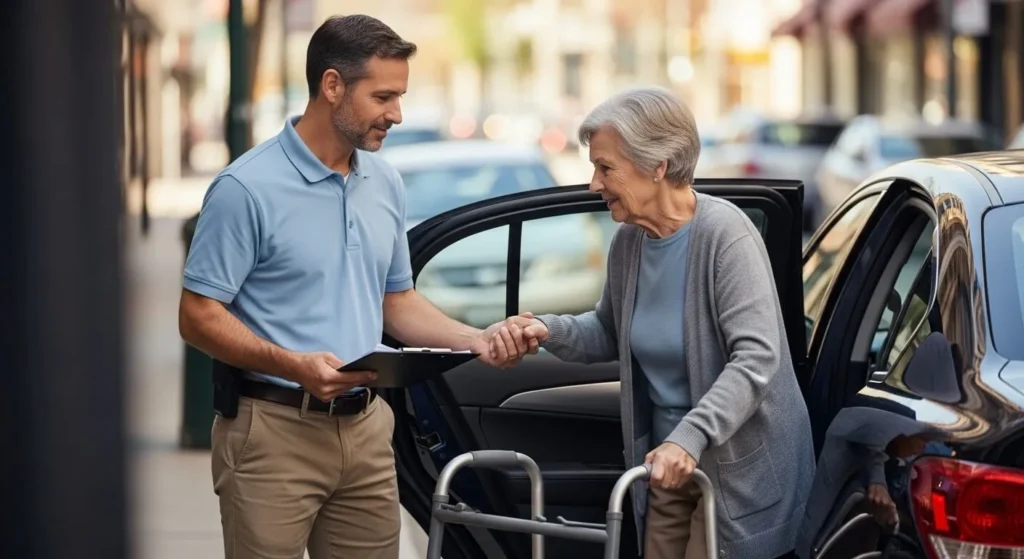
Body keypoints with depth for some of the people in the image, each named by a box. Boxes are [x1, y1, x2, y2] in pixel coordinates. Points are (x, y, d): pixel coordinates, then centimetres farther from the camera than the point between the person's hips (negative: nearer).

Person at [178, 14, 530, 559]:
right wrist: (295, 365, -25)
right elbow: (199, 316, -11)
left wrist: (475, 340, 2)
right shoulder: (248, 188, -11)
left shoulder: (386, 184, 11)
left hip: (366, 430, 6)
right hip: (274, 432, -6)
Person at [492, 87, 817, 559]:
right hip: (669, 465, 7)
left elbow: (756, 358, -26)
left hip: (739, 465, -7)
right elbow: (610, 334, 18)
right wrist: (550, 330, -2)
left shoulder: (724, 233, -20)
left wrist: (690, 437, -36)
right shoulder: (627, 242, 2)